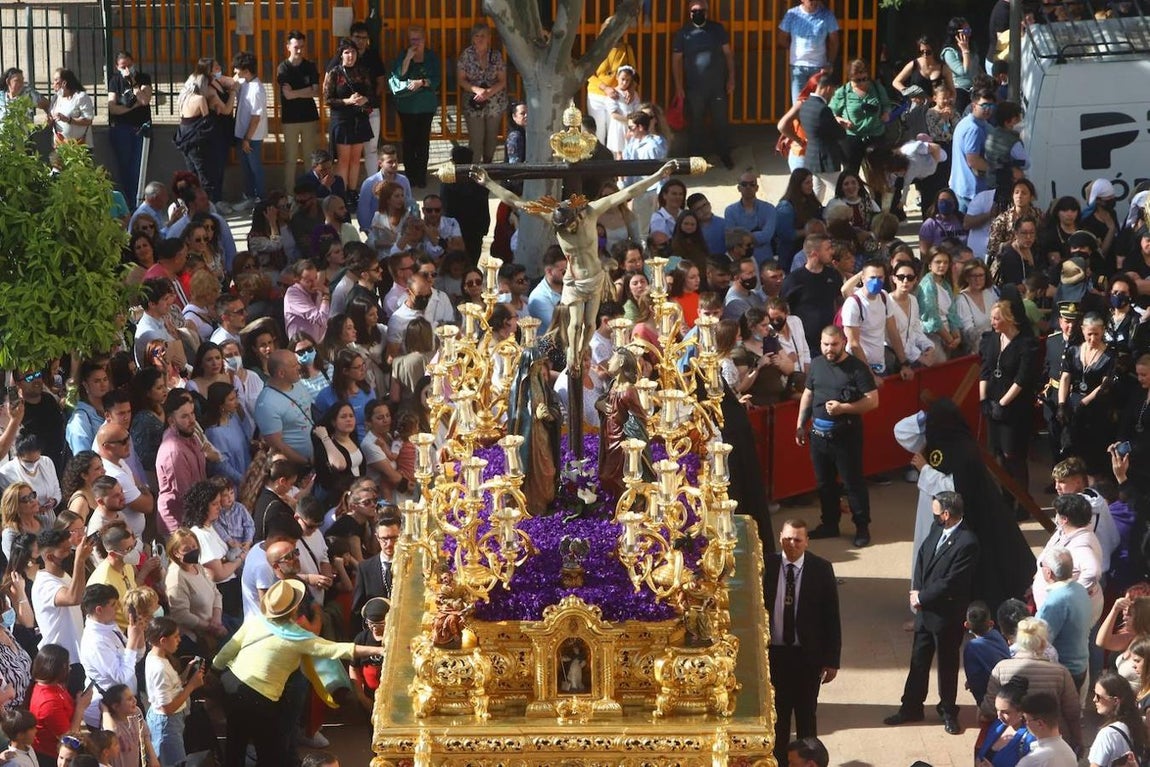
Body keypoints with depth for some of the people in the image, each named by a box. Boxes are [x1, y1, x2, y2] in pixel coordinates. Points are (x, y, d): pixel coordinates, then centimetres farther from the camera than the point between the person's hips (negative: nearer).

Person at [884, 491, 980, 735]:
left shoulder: (967, 543, -23)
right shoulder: (937, 531, 1)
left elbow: (951, 582, -24)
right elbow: (922, 557, 11)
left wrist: (922, 597, -15)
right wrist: (916, 591, -4)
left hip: (947, 615, -7)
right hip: (925, 610, 7)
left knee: (948, 664, 10)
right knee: (918, 660, 16)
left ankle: (948, 712, 26)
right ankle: (911, 708, 29)